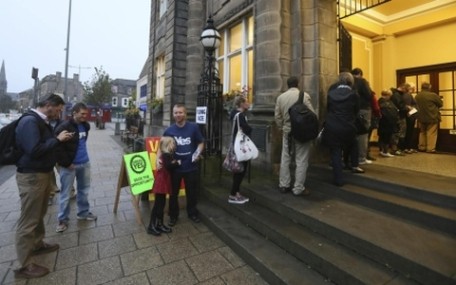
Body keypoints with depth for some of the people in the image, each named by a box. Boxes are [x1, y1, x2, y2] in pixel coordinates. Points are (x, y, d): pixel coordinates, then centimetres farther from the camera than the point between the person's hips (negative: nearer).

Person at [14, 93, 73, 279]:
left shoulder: (42, 122, 11)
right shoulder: (29, 121, -20)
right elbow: (34, 150, -29)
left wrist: (59, 139, -1)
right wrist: (57, 139, -21)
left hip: (43, 173, 10)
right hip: (31, 176, -10)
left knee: (39, 214, 23)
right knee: (28, 220, 0)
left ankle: (37, 244, 41)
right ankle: (25, 266, 12)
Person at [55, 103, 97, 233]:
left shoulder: (86, 126, 5)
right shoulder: (63, 127, -16)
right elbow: (57, 147, -18)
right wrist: (66, 163, -17)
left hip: (85, 163, 6)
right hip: (70, 165, -6)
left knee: (84, 189, 16)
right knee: (65, 193, 5)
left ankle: (83, 213, 32)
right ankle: (63, 219, 19)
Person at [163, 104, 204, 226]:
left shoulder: (194, 127, -7)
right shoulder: (169, 130, -3)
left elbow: (201, 143, 2)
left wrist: (198, 153, -15)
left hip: (191, 166, -1)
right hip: (175, 167, 1)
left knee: (192, 192, 15)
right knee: (173, 193, 14)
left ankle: (192, 213, 39)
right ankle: (173, 215, 35)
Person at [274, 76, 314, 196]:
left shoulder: (280, 97, 2)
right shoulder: (304, 95, -9)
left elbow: (277, 116, 4)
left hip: (287, 131, 4)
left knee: (285, 159, 14)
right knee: (301, 161, 5)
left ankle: (284, 185, 23)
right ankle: (298, 188, 11)